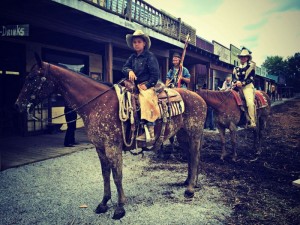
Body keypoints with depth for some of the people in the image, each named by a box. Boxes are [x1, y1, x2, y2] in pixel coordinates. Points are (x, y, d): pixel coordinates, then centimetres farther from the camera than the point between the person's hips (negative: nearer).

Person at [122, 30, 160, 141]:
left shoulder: (150, 56, -3)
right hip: (135, 86, 8)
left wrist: (147, 85, -16)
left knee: (146, 99, -34)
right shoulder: (132, 57, 16)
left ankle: (149, 132, -36)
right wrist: (129, 71, -12)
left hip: (147, 85, -8)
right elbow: (124, 67, 11)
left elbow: (155, 74, -8)